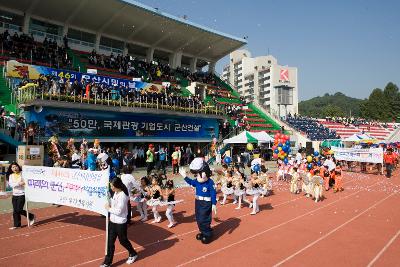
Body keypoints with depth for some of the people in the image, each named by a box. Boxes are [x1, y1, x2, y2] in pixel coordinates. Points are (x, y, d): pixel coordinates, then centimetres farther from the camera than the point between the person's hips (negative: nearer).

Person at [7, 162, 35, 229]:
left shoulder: (23, 173, -4)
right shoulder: (11, 176, 6)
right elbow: (10, 184, -7)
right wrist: (18, 183, -21)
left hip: (22, 194, -5)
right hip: (14, 194, 5)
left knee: (19, 210, -9)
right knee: (15, 211, 8)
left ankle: (31, 217, 12)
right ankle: (16, 225, 21)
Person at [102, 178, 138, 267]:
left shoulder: (122, 196, -25)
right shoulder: (116, 193, 3)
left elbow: (119, 211, -25)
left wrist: (109, 208, -13)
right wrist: (109, 207, -1)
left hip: (120, 223, -8)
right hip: (112, 221, 8)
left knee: (123, 241, 11)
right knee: (110, 242, 10)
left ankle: (133, 254, 36)